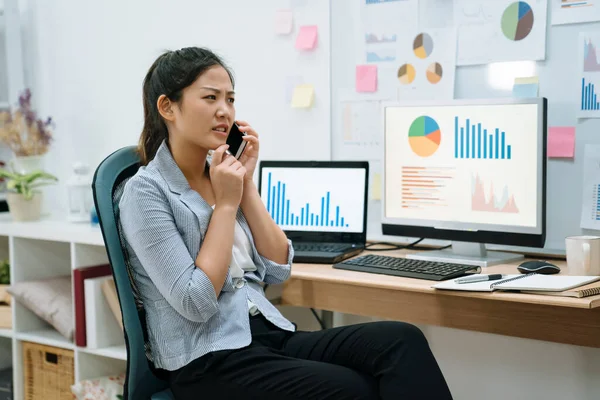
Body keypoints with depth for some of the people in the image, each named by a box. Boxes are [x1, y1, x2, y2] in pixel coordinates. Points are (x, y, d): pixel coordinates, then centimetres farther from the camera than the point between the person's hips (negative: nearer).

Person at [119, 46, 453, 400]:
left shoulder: (221, 173, 13)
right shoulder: (146, 192, -8)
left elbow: (278, 269, 9)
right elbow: (196, 302, -16)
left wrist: (246, 185, 2)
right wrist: (226, 203, -10)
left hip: (270, 336, 7)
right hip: (208, 362, -6)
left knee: (402, 341, -20)